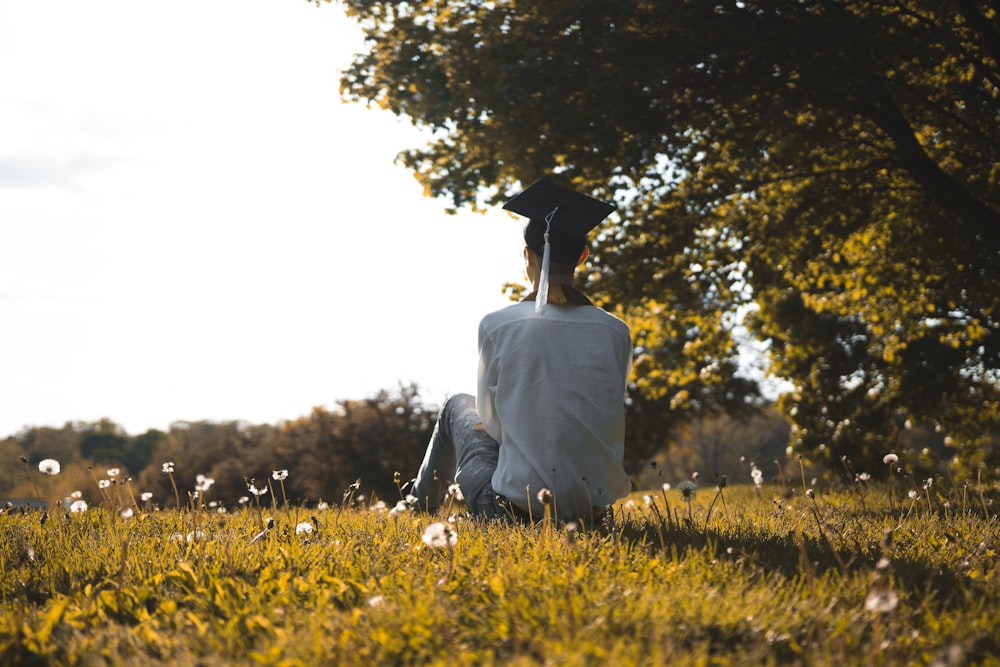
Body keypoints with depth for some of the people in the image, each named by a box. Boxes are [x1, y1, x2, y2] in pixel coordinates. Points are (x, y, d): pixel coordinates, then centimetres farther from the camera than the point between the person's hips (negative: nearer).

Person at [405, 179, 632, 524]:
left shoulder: (496, 326, -9)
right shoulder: (615, 331, -5)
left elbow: (489, 419, 3)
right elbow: (610, 416, 8)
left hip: (515, 506, -2)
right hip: (594, 507, 2)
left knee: (457, 406, 28)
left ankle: (423, 501, 51)